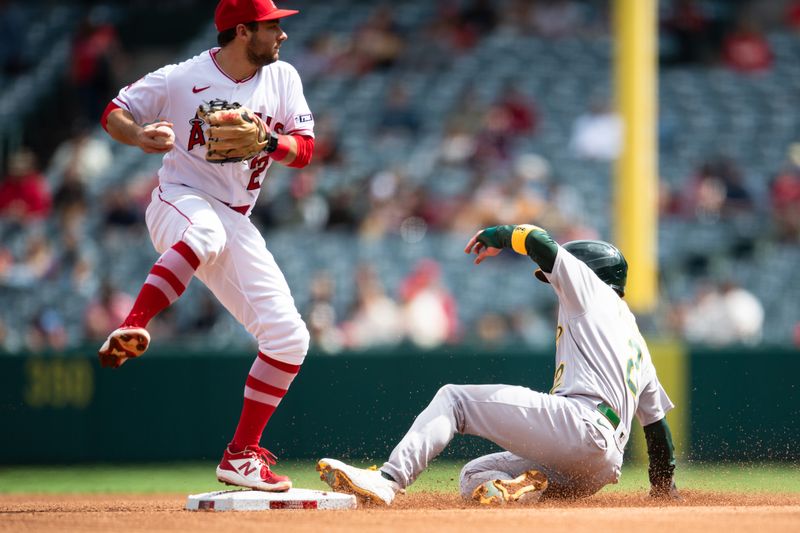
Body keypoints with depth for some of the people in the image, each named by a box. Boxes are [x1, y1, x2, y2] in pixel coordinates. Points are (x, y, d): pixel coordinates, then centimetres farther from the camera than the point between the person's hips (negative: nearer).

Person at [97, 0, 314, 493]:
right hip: (179, 202, -5)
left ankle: (242, 455, 7)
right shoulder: (180, 81, -8)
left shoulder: (282, 78, 4)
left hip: (236, 222, 5)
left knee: (288, 337, -3)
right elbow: (114, 115, 1)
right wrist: (141, 136, -22)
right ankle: (132, 330, -48)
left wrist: (264, 141, -20)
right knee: (206, 232, -44)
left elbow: (305, 150, 1)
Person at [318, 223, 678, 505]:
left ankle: (388, 480, -27)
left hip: (579, 424, -9)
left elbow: (540, 241, 1)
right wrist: (663, 485, 42)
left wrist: (499, 235, 20)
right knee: (473, 478, 16)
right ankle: (531, 489, -19)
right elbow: (656, 418, 36)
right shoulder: (637, 343, 37)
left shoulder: (592, 289, 14)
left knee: (454, 398, -6)